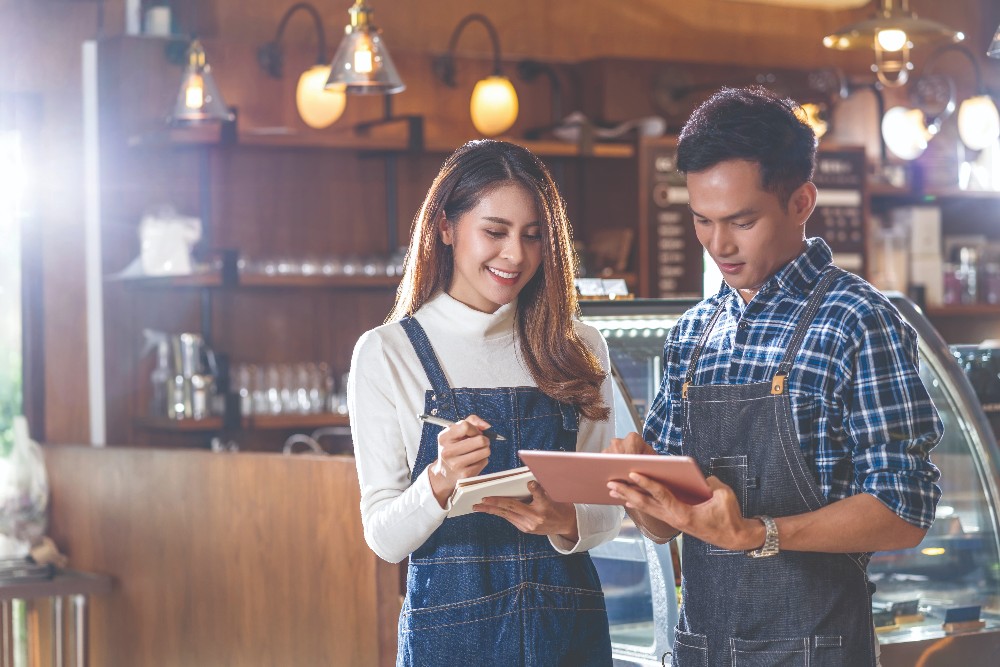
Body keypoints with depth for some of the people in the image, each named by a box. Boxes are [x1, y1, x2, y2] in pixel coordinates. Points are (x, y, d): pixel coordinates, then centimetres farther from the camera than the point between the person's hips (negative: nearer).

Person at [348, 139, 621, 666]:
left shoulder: (580, 349, 5)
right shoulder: (386, 353, -4)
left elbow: (607, 511, 6)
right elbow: (383, 538, -6)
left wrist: (563, 520, -16)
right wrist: (439, 482, -25)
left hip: (570, 622, 2)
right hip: (449, 622, -2)